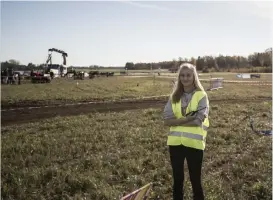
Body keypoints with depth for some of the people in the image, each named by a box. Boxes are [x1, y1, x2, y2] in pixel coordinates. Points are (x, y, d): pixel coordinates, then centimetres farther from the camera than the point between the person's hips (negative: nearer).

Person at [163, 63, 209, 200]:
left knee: (195, 180, 8)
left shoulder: (201, 95, -6)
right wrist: (187, 119, -14)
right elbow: (166, 120, -4)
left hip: (194, 143, -4)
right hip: (175, 142, 4)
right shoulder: (174, 96, 6)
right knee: (177, 179, 16)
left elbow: (198, 121, -16)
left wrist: (177, 121, -13)